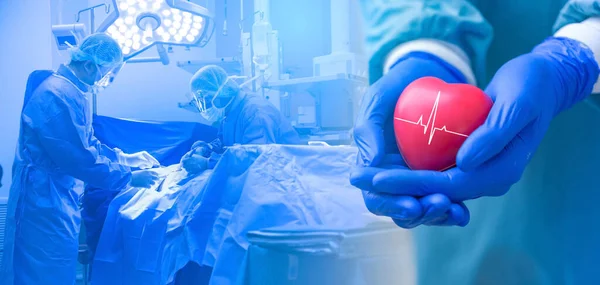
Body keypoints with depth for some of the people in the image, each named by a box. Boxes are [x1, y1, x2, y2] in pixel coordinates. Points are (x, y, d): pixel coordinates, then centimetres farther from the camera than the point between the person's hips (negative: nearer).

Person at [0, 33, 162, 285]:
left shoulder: (70, 90, 11)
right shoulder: (59, 96, -23)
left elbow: (87, 144, 21)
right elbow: (80, 158, -25)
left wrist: (126, 158, 14)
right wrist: (129, 178, -16)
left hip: (58, 197, 10)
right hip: (45, 201, -10)